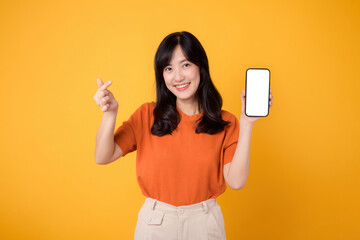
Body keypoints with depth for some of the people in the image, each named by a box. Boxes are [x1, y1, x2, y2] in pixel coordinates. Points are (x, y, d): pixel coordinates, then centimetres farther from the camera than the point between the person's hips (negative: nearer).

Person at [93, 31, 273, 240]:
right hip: (155, 222, 0)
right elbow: (103, 157, -10)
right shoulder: (147, 116, -4)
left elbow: (236, 181, -15)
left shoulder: (225, 122, -5)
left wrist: (246, 123, -19)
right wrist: (110, 113, -25)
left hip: (205, 223, 1)